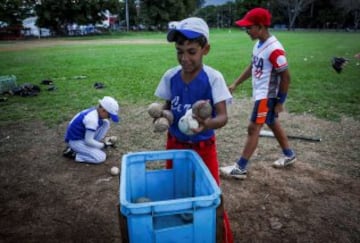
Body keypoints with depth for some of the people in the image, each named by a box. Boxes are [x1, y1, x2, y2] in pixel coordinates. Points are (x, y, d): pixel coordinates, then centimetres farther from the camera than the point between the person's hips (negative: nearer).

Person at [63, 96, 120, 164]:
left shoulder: (95, 110, -4)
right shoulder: (92, 119, -31)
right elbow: (88, 141, -27)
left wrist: (105, 140, 1)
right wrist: (103, 145, -13)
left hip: (83, 136, 9)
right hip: (75, 141, -9)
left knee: (106, 123, 0)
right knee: (101, 157, -16)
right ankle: (72, 153, -6)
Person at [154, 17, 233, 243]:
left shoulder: (213, 78, -20)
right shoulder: (170, 76, -8)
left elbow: (223, 116, -24)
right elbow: (168, 106, 4)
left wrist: (208, 123, -46)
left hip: (203, 146, -4)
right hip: (175, 143, 4)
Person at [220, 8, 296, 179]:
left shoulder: (274, 49, -24)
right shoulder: (258, 44, 5)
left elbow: (285, 77, -20)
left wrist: (280, 102, -15)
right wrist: (235, 84, 15)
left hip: (267, 96, -9)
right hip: (260, 94, 9)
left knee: (253, 128, -6)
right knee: (273, 124, 20)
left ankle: (240, 168, 2)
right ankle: (289, 155, 39)